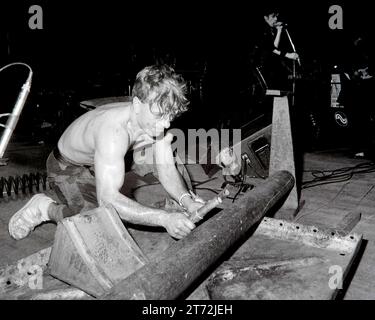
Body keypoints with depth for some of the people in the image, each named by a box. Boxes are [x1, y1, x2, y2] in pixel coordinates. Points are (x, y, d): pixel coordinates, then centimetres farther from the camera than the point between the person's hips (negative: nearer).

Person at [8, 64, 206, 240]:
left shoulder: (155, 120, -20)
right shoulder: (114, 131, -43)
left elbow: (167, 170, -16)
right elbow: (108, 198, -48)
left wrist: (186, 200, -36)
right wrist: (164, 218, -55)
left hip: (106, 161, 7)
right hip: (68, 167, -7)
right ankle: (45, 207, 1)